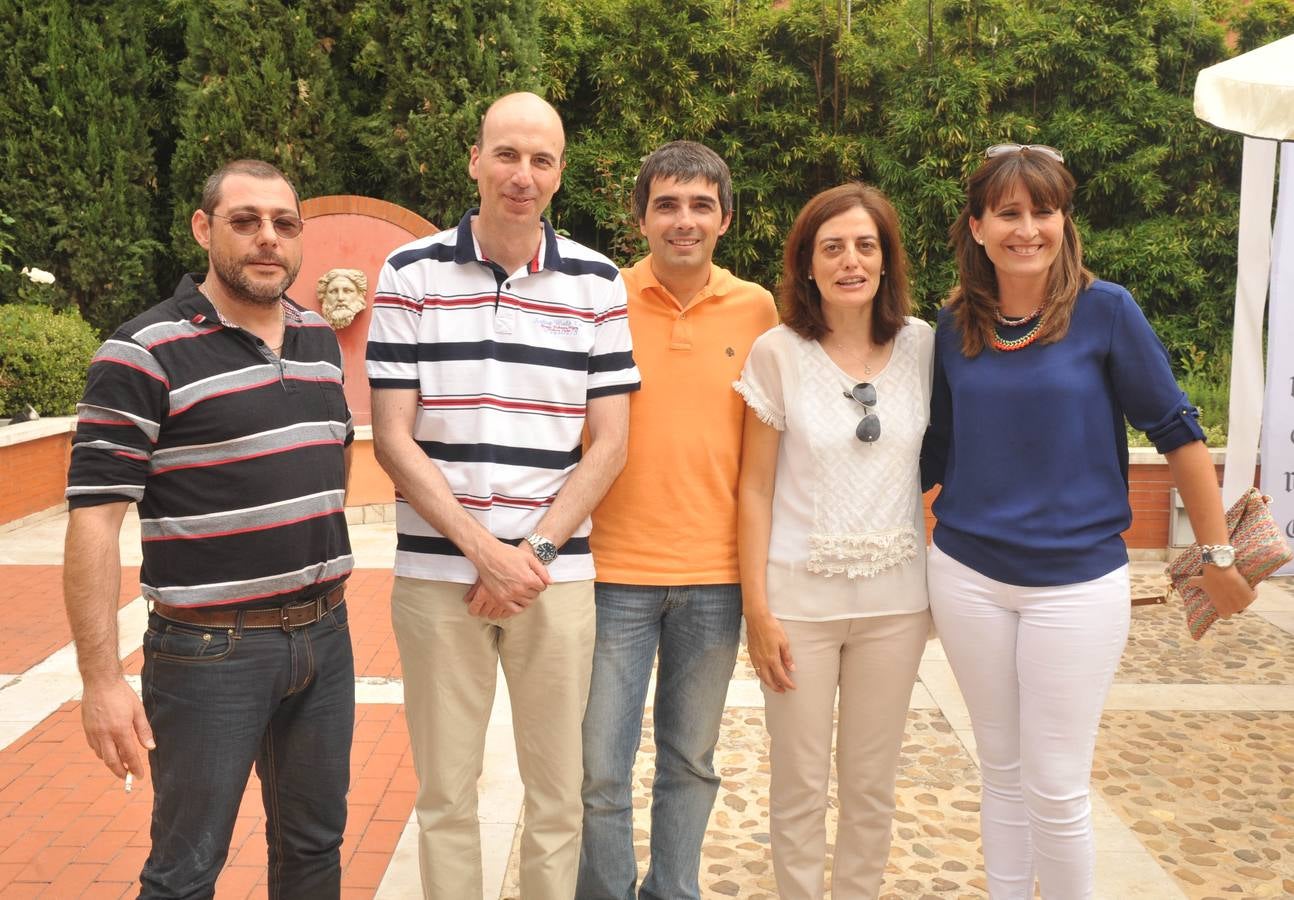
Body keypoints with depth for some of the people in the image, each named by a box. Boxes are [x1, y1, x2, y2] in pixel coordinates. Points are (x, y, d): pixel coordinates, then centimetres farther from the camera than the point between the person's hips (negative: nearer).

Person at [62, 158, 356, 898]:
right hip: (212, 650, -6)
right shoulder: (145, 353, -12)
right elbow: (94, 517, -15)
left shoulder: (322, 340, 7)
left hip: (325, 636, 6)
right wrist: (102, 678, -18)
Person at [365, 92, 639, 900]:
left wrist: (537, 549, -7)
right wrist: (483, 548, -10)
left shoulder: (598, 283, 3)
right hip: (438, 571, 0)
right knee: (445, 792, 10)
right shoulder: (412, 274, 0)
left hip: (557, 574, 1)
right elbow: (394, 439, -3)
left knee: (558, 791, 9)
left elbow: (609, 443, 2)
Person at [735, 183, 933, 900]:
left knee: (872, 782, 14)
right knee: (799, 784, 8)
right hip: (800, 596, -2)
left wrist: (946, 582, 3)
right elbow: (755, 488, -4)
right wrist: (758, 610, -7)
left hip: (894, 597, 2)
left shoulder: (922, 346, 0)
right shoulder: (778, 353, -6)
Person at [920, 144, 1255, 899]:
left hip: (1078, 581, -3)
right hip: (968, 578, 3)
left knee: (1056, 788, 2)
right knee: (1002, 773, 14)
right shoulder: (956, 325, 2)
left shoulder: (1105, 310, -8)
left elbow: (1175, 430, -3)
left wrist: (1219, 555, -1)